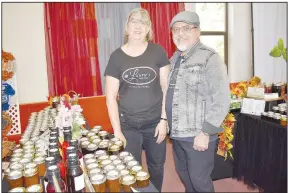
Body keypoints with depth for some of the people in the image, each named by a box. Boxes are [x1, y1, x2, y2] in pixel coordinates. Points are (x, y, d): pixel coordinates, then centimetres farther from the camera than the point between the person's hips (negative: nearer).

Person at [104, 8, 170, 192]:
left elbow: (166, 88, 0)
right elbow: (111, 96, -2)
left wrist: (164, 119, -6)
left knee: (156, 167, 16)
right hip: (127, 125, 0)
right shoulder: (117, 56, -2)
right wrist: (117, 131, -5)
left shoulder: (158, 52, -2)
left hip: (155, 123, 1)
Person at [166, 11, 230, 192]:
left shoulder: (210, 58, -14)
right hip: (177, 133, 7)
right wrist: (166, 122, 11)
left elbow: (221, 101, -18)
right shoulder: (174, 59, 8)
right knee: (183, 173, 21)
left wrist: (205, 132, -19)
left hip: (198, 135, -7)